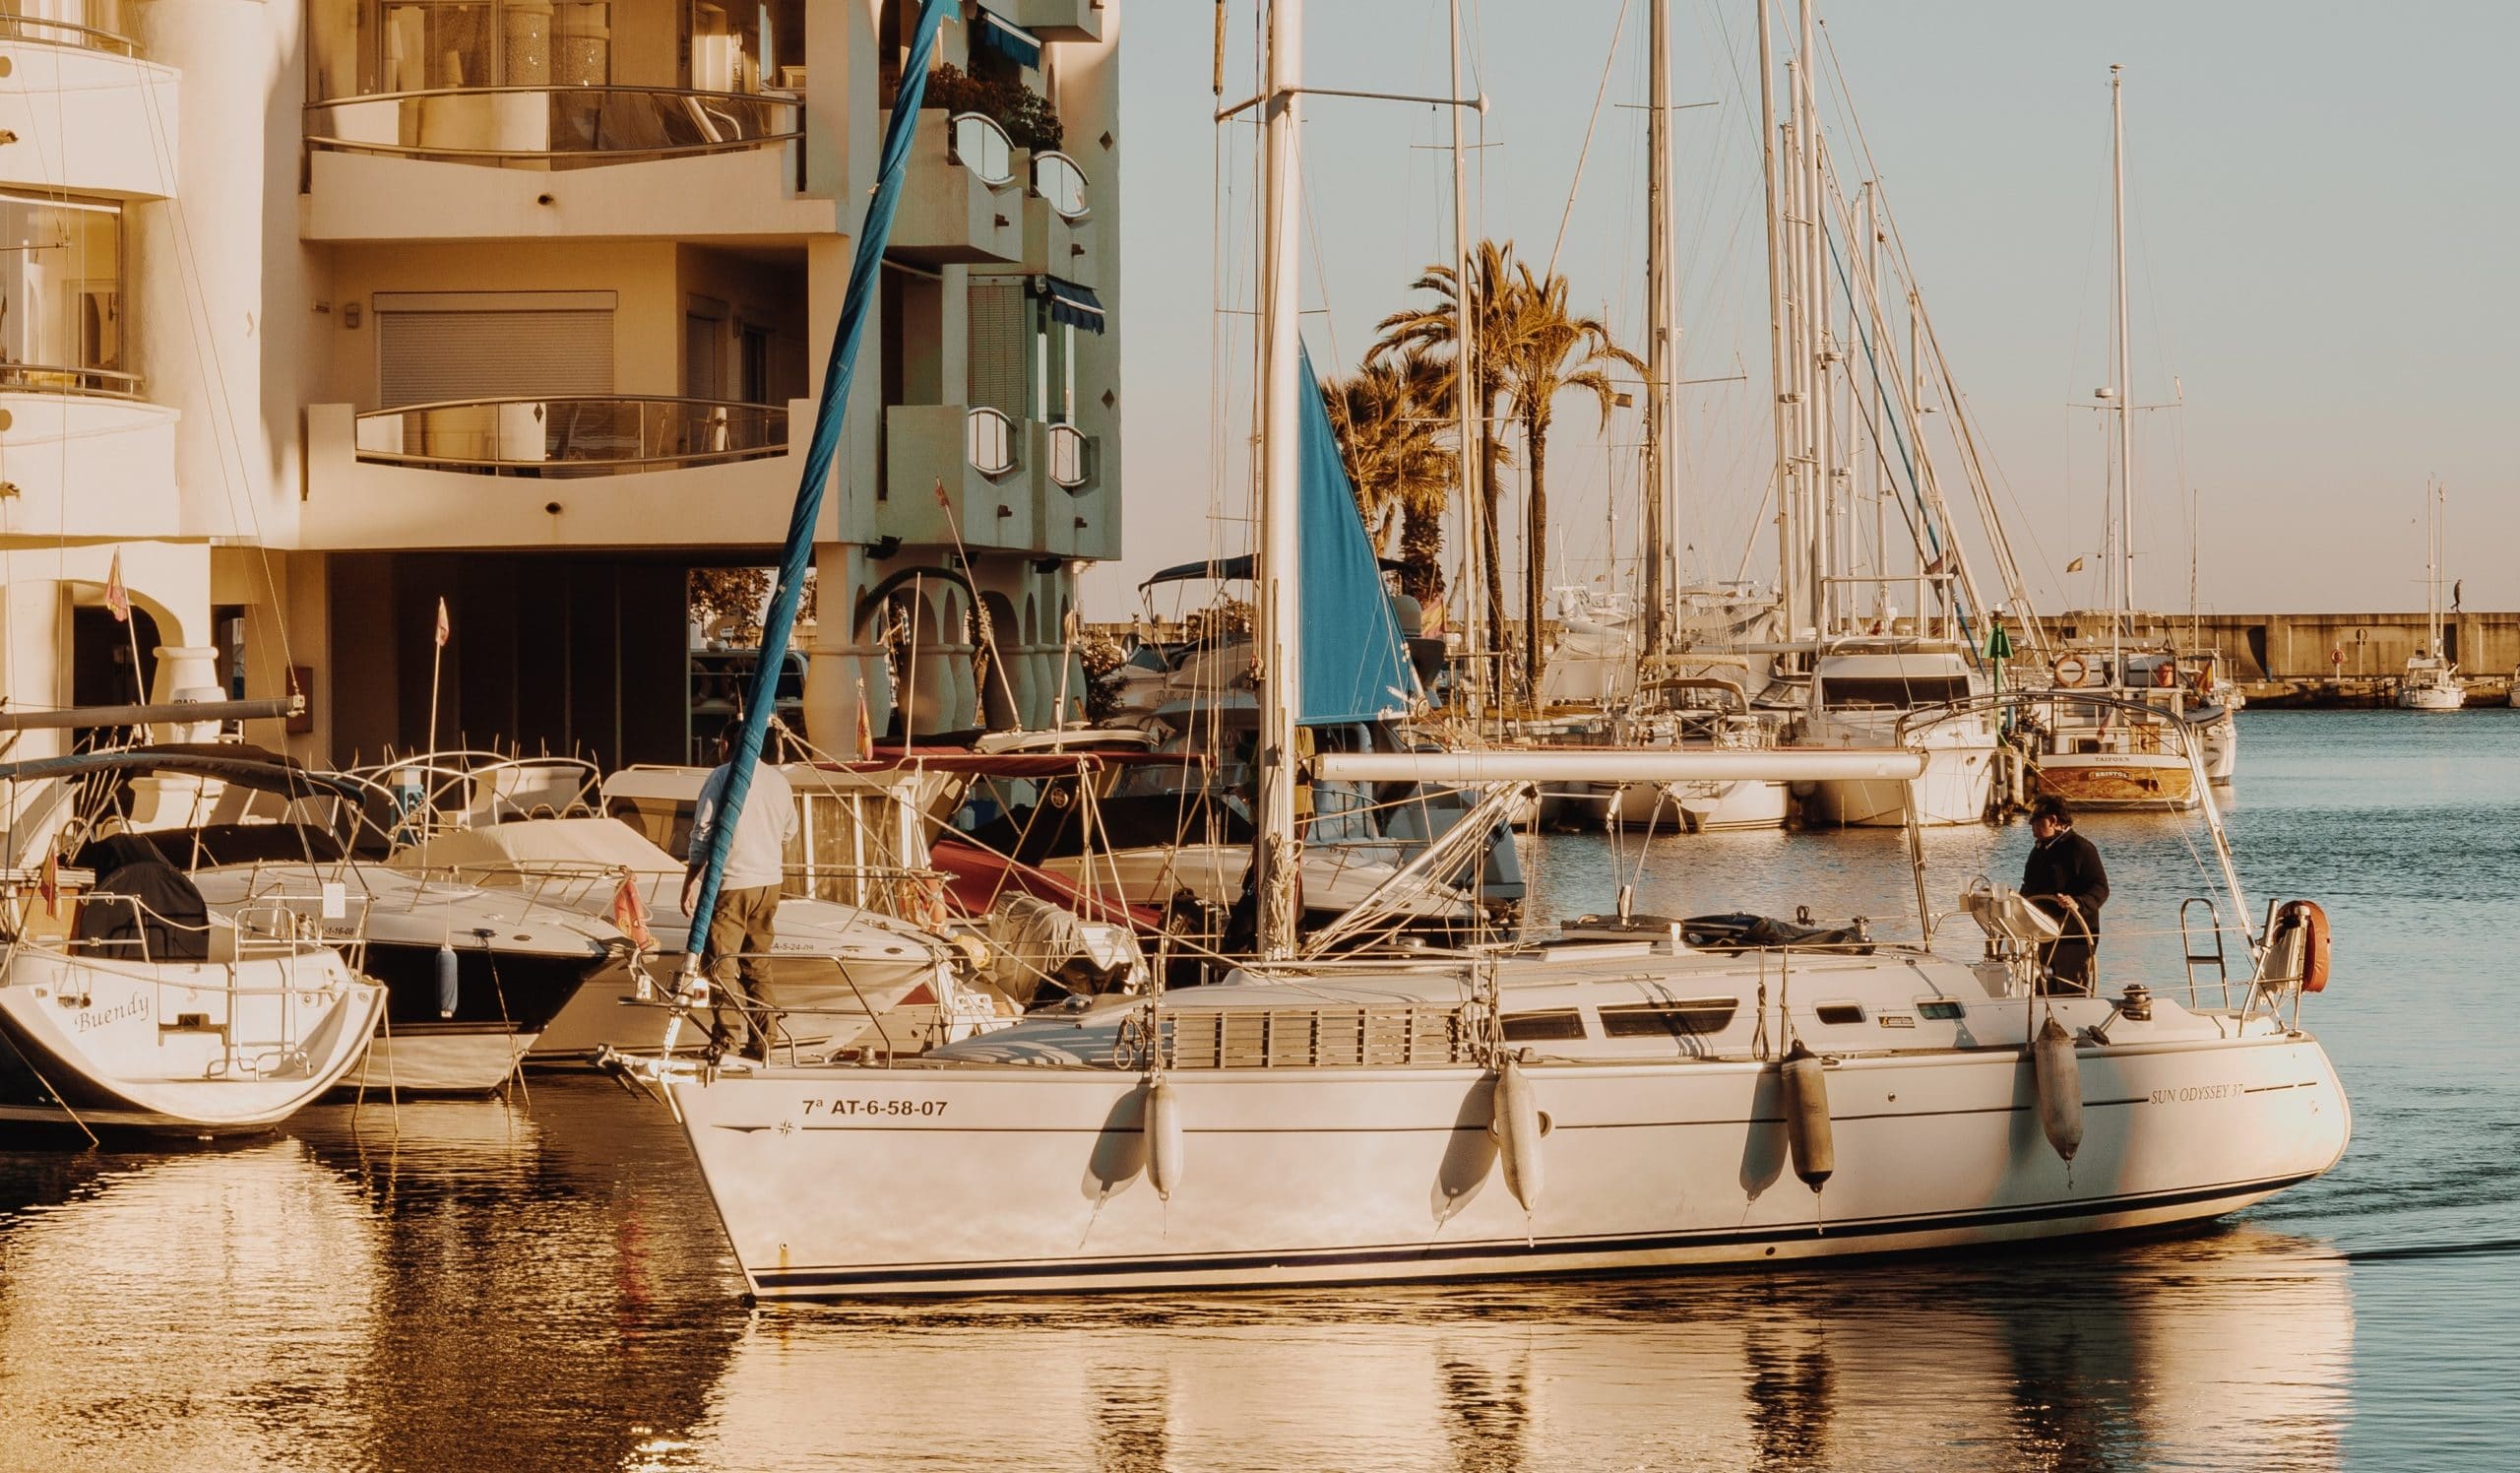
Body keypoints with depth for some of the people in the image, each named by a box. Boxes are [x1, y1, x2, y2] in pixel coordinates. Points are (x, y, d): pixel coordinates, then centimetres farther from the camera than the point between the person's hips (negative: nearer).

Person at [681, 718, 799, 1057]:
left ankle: (731, 1038, -13)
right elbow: (789, 831, 23)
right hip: (770, 881, 6)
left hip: (731, 883, -6)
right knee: (758, 965, 13)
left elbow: (703, 833, -10)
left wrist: (691, 881, -6)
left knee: (719, 963, -4)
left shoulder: (722, 777, -7)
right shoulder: (777, 780, 10)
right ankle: (760, 1042, 14)